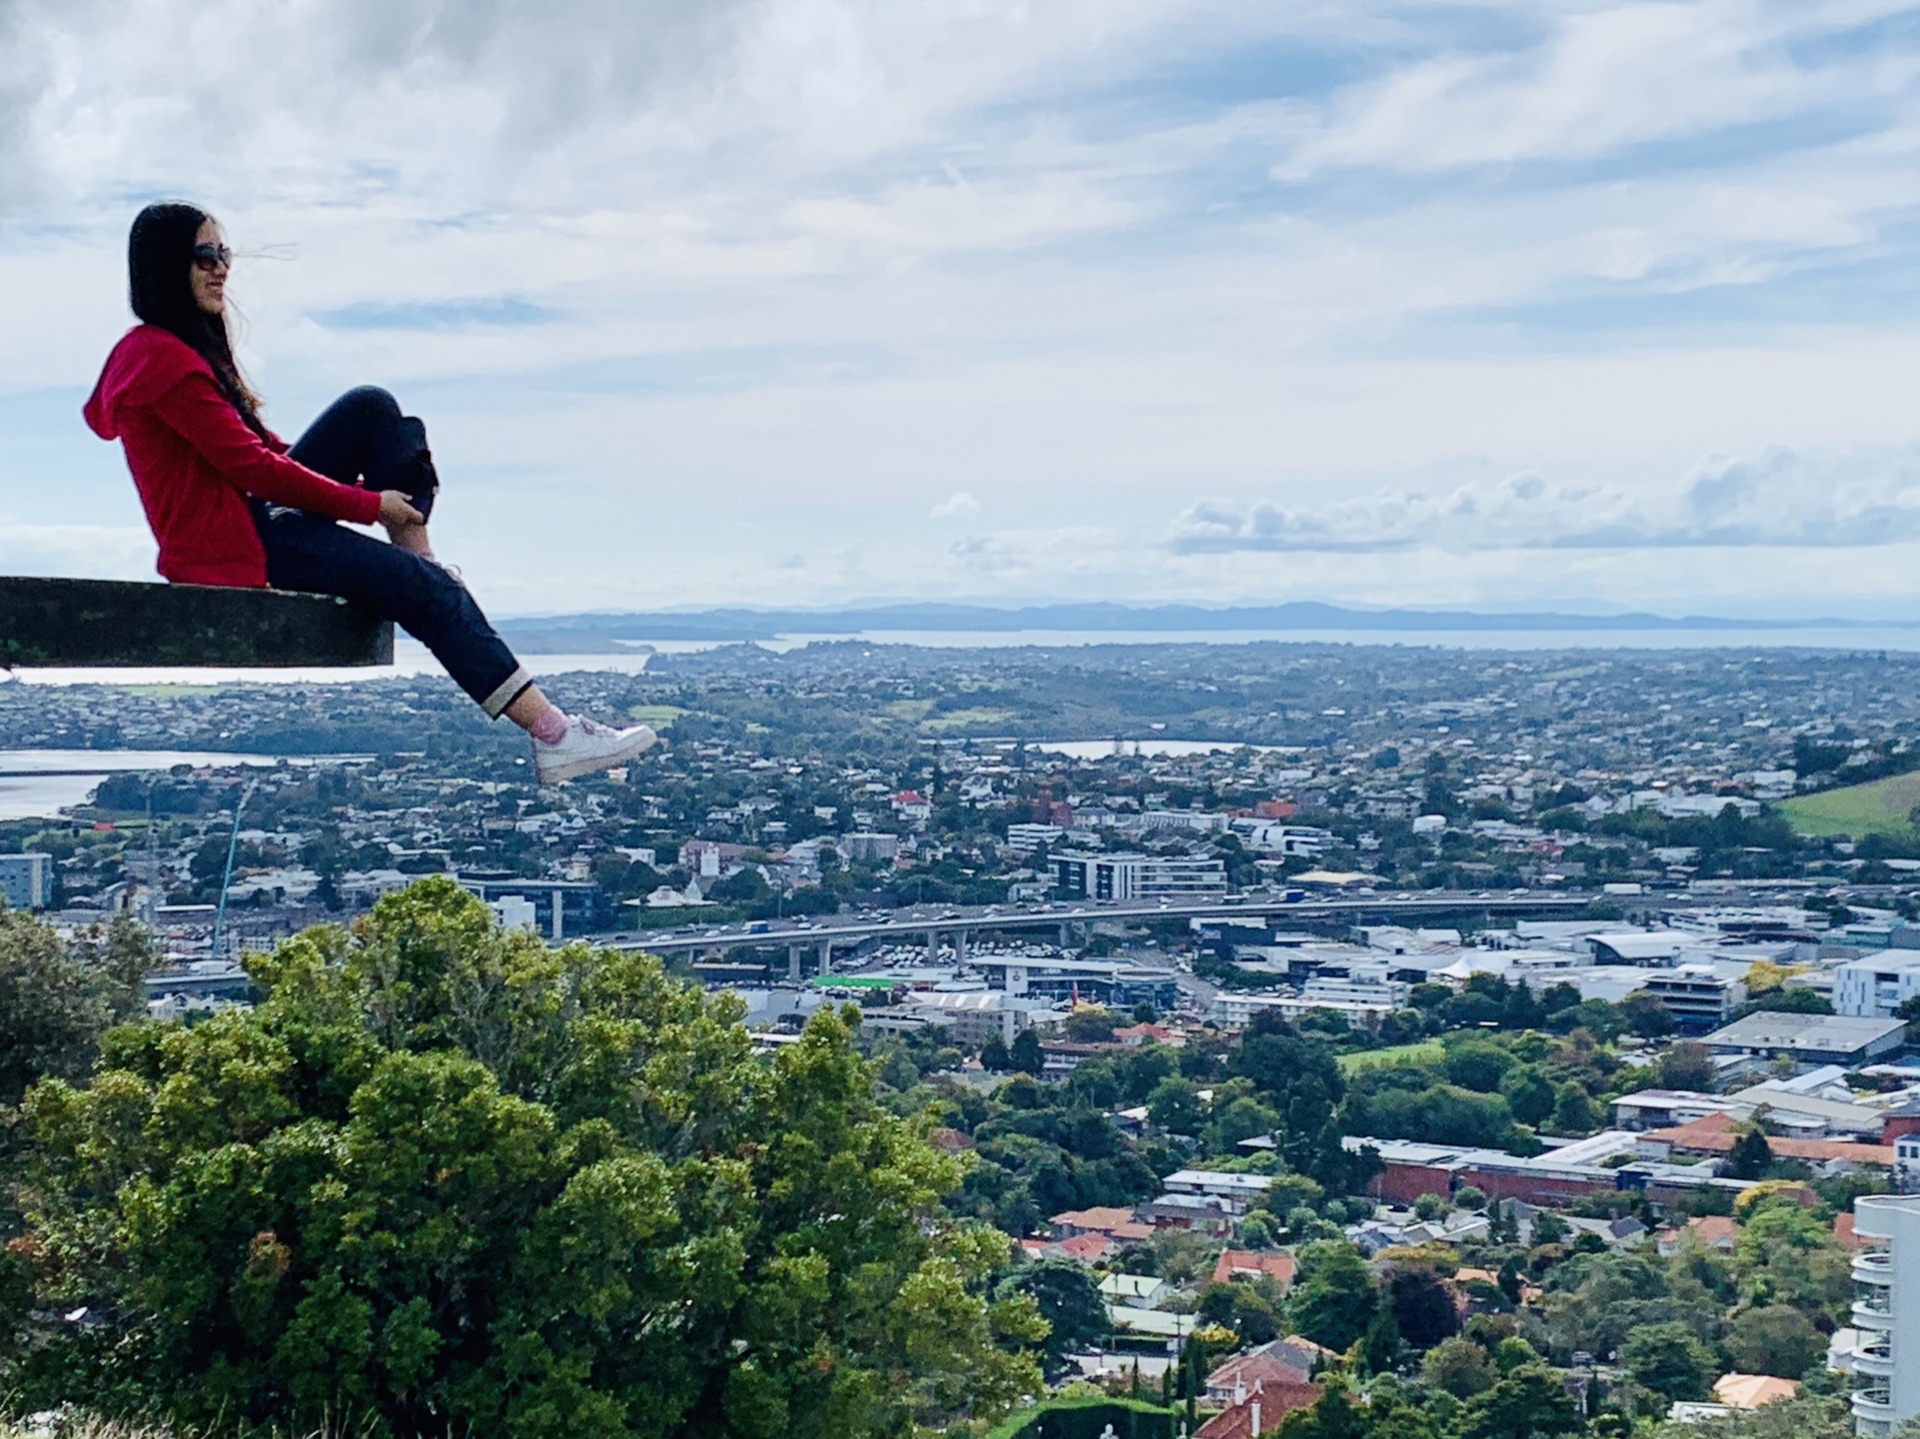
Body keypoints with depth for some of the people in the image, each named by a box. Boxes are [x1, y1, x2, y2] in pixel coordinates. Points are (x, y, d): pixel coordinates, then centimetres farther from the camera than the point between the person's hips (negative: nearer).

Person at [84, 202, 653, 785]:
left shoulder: (174, 346, 17)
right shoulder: (166, 358, -17)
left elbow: (256, 446, 20)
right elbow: (251, 463, -19)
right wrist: (368, 504, -11)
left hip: (253, 513, 10)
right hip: (230, 545, -10)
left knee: (371, 407, 2)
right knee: (427, 588, -16)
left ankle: (417, 555, -6)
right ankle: (553, 735, -19)